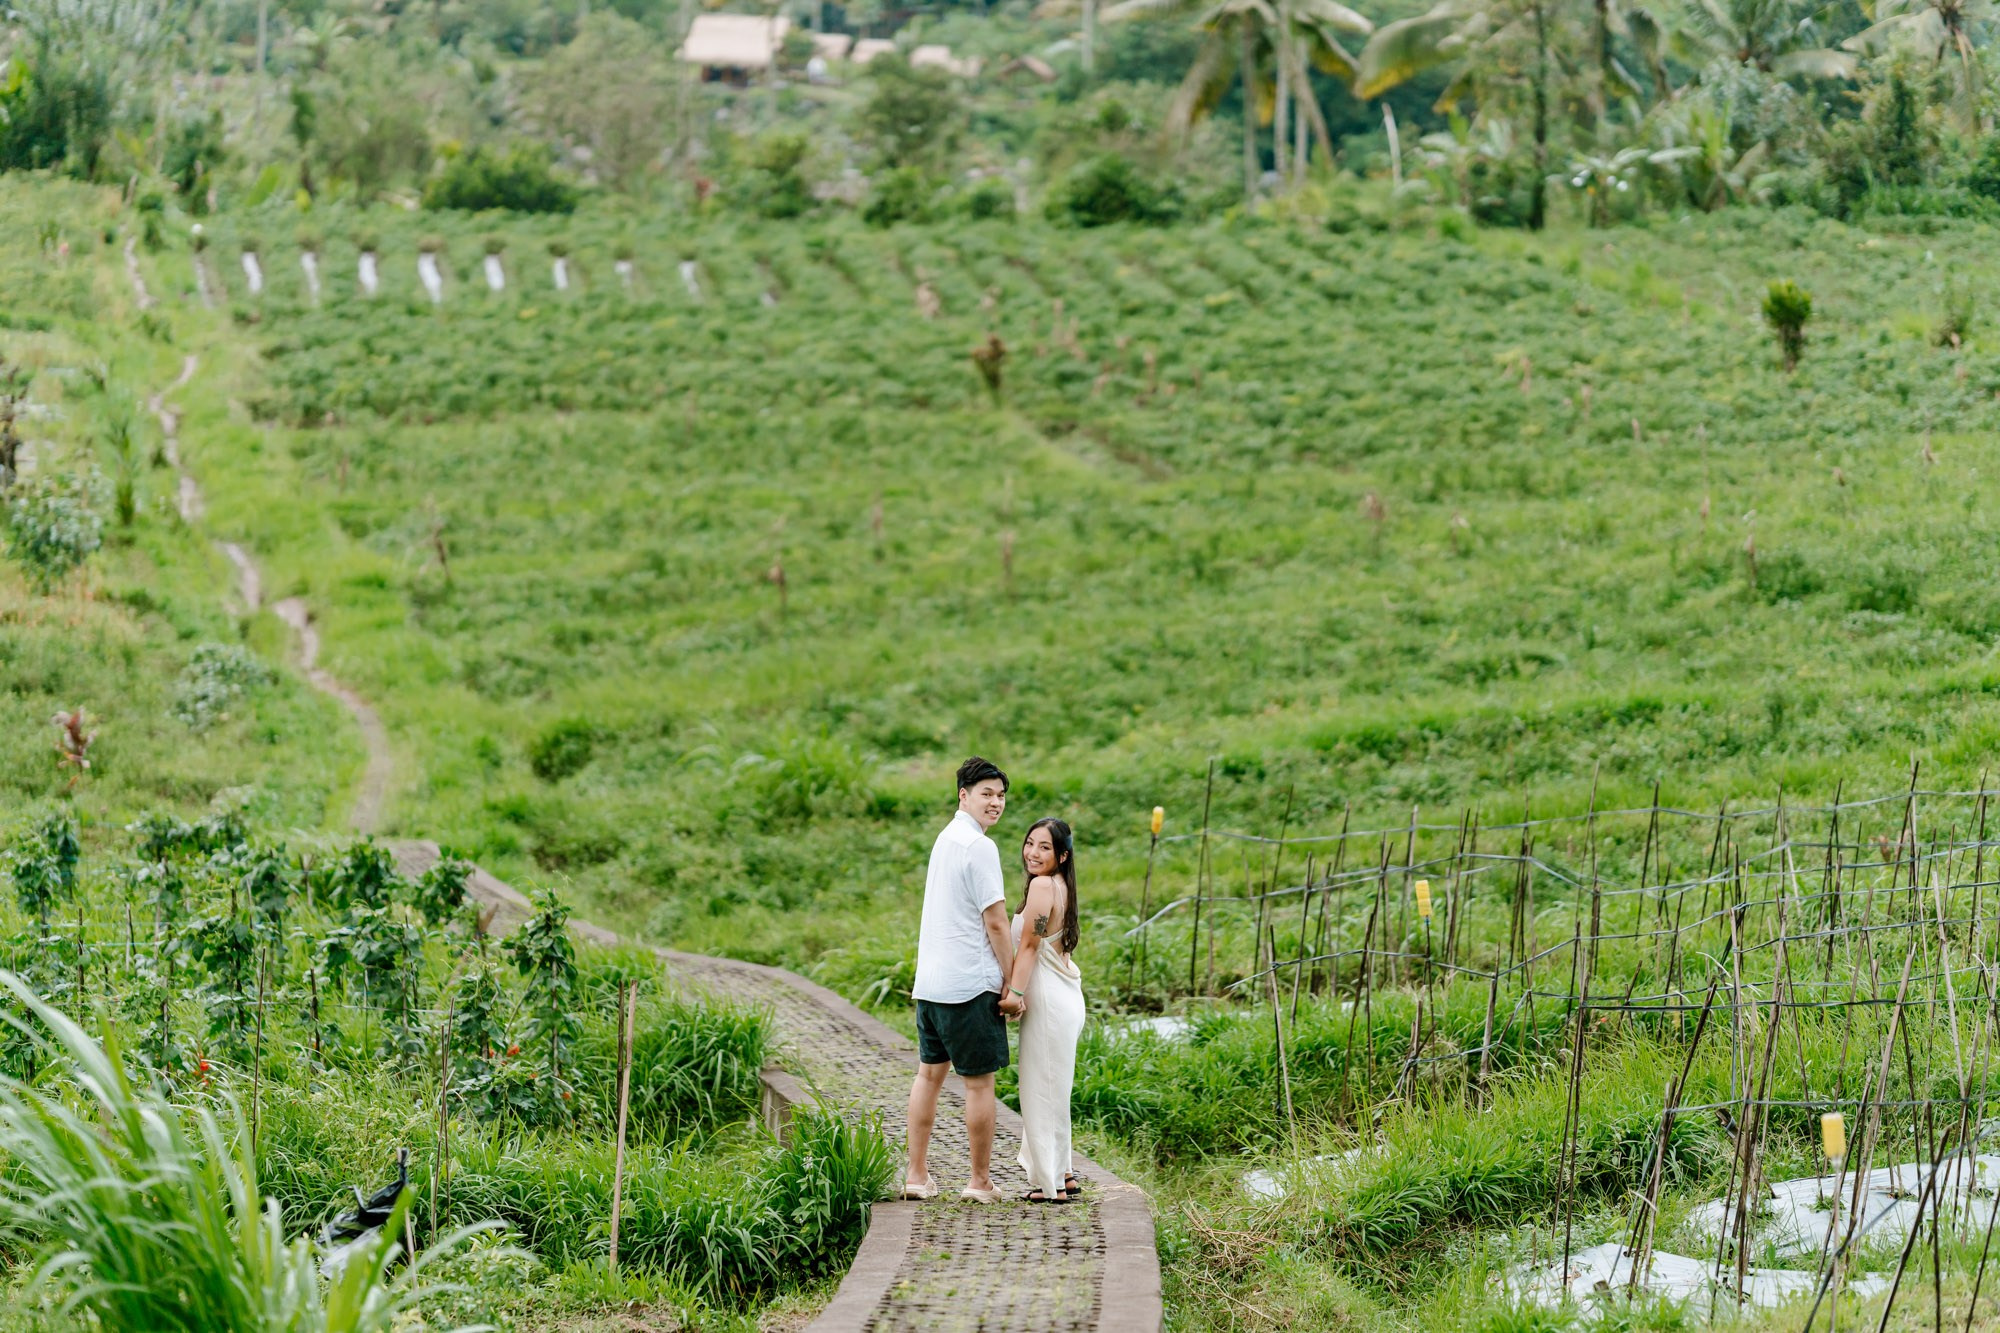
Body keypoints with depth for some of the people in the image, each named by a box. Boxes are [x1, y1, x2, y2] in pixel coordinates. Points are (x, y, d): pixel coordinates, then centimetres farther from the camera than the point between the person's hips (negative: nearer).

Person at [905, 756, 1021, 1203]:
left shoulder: (945, 839, 15)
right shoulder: (979, 847, -13)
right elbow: (995, 923, -14)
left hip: (929, 981, 9)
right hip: (969, 983, -9)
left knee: (929, 1073, 14)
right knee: (979, 1082, 0)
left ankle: (916, 1175, 16)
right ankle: (980, 1182, 6)